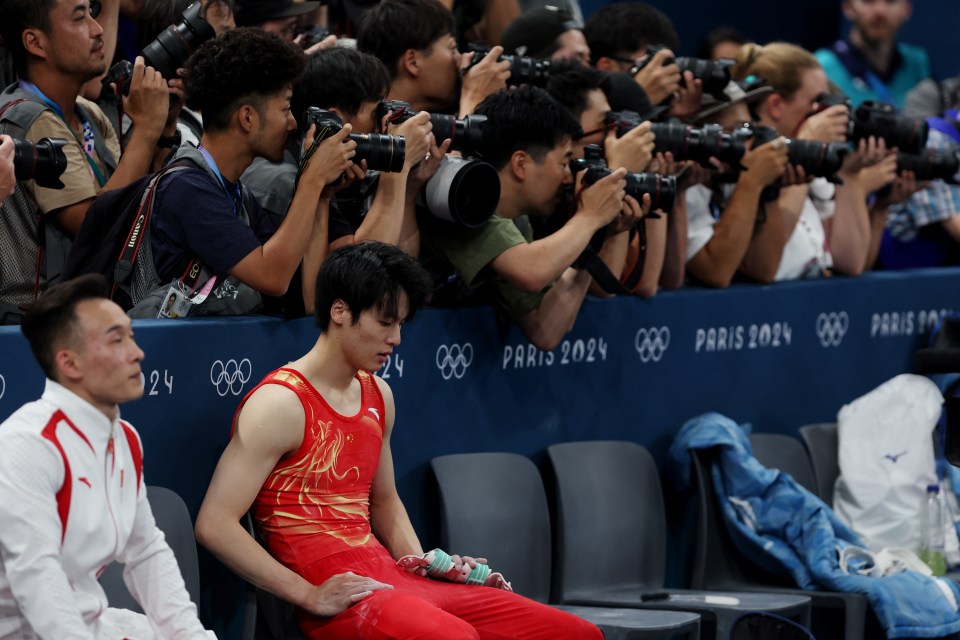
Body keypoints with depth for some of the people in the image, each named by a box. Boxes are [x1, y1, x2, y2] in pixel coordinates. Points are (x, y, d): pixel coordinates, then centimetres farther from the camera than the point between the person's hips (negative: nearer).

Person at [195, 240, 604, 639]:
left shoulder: (378, 396, 17)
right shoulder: (280, 405, -9)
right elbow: (214, 525, -16)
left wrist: (424, 566, 13)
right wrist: (310, 596, -18)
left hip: (393, 579, 8)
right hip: (337, 595, -8)